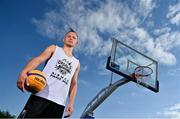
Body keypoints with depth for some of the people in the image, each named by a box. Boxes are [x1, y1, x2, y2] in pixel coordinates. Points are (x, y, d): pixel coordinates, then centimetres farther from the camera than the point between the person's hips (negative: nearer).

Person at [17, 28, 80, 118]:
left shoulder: (76, 63, 24)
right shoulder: (54, 49, 16)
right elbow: (38, 59, -1)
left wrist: (71, 103, 6)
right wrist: (24, 72, -21)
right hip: (41, 95, -2)